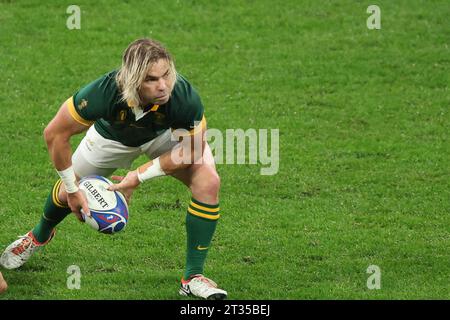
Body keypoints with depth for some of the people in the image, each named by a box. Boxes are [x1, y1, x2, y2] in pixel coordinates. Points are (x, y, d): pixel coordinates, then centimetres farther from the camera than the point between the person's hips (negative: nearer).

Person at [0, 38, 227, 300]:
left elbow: (192, 149, -23)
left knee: (208, 183, -22)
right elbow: (55, 134, -28)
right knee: (67, 192, 14)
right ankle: (40, 236, 52)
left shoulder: (185, 97, -43)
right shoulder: (104, 93, -44)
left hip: (166, 134, 0)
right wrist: (72, 188, -21)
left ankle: (193, 278, -7)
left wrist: (140, 177, -26)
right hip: (113, 136, 0)